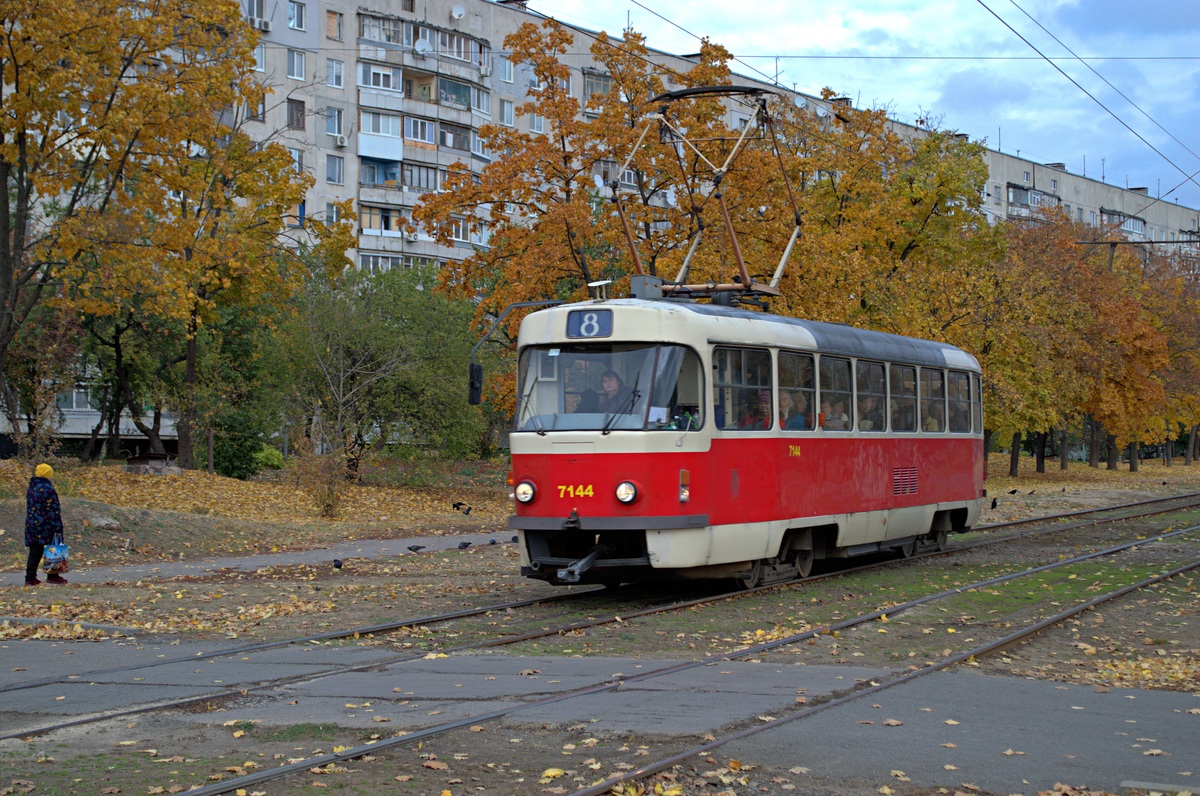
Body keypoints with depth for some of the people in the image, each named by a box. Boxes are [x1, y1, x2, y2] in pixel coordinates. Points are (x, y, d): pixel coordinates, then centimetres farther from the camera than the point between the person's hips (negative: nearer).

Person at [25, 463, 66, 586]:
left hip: (31, 524, 8)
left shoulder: (31, 488, 13)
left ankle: (30, 578, 4)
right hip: (45, 526, -8)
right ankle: (53, 576, 7)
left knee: (35, 552, 8)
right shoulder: (47, 489, -15)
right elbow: (53, 510, -17)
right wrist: (57, 528, -16)